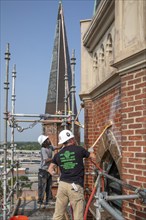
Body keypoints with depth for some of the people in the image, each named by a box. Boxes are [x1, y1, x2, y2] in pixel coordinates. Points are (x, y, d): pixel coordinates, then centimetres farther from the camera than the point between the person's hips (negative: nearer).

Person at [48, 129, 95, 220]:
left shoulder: (58, 154, 9)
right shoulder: (79, 149, -1)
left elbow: (50, 169, 13)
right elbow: (93, 156, 13)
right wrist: (90, 152, 34)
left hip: (62, 184, 5)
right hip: (75, 186, -4)